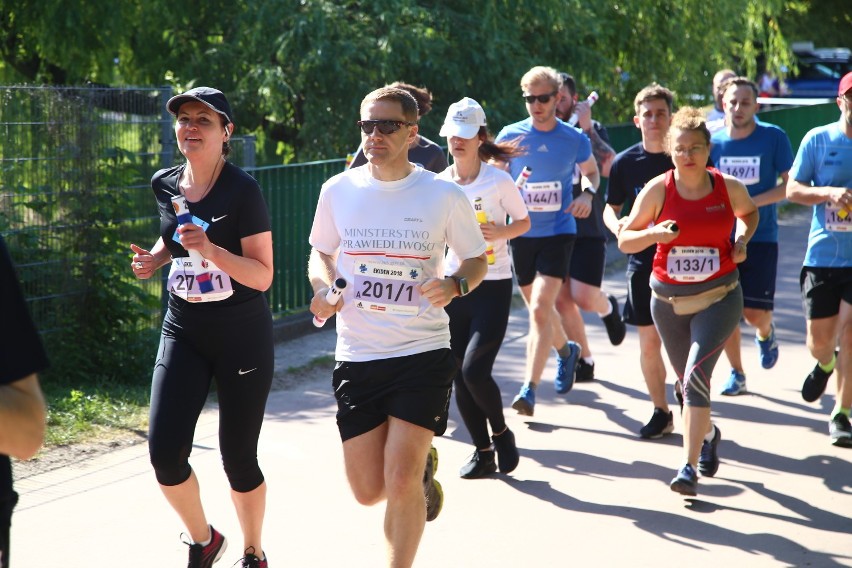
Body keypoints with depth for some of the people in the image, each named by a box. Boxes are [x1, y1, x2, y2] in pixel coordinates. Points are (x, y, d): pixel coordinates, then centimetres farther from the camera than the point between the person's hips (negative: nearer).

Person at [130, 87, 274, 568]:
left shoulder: (242, 190, -15)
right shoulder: (165, 185, 1)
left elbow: (263, 276, -17)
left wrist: (211, 250, -31)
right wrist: (154, 258, 1)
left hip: (242, 335, -4)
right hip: (183, 331, 4)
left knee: (237, 457, 3)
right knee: (165, 452, -8)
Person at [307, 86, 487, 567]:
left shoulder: (444, 195, -6)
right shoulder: (338, 190, 0)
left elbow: (477, 259, 6)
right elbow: (321, 253, 15)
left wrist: (455, 284, -16)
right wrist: (322, 286, -6)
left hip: (423, 352, -3)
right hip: (357, 356, 3)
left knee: (400, 483, -12)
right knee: (368, 491, 7)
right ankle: (422, 467, 41)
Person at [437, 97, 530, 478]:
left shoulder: (498, 180, -7)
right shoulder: (440, 184, 4)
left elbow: (524, 222, 3)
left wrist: (501, 232, -16)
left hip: (493, 286, -4)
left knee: (474, 370, -16)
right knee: (459, 375, 4)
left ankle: (501, 433, 11)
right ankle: (482, 452, 18)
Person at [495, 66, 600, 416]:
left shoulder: (574, 140, -3)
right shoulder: (510, 136, -1)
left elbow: (592, 172, 16)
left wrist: (588, 193, -4)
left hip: (558, 233, -3)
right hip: (522, 234, 3)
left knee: (540, 308, -17)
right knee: (539, 308, 15)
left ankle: (529, 389, -17)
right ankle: (566, 350, 47)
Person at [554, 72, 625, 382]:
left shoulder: (592, 130, 0)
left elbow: (609, 167, -16)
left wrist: (587, 128, -19)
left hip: (587, 229, -3)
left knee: (584, 298, -11)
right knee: (561, 301, 2)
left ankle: (608, 306, 25)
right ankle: (584, 360, 18)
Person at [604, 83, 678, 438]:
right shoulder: (625, 163, 1)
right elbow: (611, 208, 10)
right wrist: (616, 224, -11)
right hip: (643, 262, 1)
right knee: (649, 343, 5)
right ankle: (660, 412, 20)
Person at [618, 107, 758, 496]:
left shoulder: (729, 188, -5)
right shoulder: (658, 189, -7)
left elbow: (749, 213, 18)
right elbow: (624, 240, -3)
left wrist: (741, 239, -1)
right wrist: (654, 234, -22)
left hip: (718, 298, -2)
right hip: (668, 300, 2)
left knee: (696, 376, -20)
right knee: (686, 380, 17)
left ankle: (690, 467, -19)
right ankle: (708, 434, 48)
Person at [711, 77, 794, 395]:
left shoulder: (774, 137, -6)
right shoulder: (712, 142, 0)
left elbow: (790, 185, -6)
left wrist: (753, 202, -17)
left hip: (761, 238, -2)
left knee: (755, 313, -7)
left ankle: (766, 333, 30)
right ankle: (736, 374, 18)